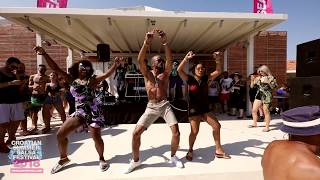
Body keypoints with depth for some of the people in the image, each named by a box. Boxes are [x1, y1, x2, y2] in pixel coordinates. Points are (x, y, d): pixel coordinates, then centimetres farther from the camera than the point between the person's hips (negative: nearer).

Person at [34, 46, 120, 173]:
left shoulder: (92, 80, -5)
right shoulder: (72, 79, 6)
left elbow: (107, 74, -20)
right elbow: (56, 68, 2)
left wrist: (115, 65, -38)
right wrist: (44, 54, -5)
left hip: (92, 112, -4)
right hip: (78, 113, 5)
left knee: (96, 138, -1)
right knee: (60, 134, 8)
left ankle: (101, 159, 28)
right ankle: (64, 158, 32)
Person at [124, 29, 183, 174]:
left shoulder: (165, 73, 7)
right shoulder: (147, 74, 7)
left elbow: (170, 59, -11)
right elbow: (140, 60, -12)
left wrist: (165, 42, -25)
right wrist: (146, 42, -26)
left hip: (165, 105, 0)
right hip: (151, 107, 0)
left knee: (176, 132, -8)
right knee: (136, 133, -6)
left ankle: (173, 156, 20)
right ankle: (135, 160, 17)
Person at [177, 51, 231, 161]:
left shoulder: (206, 78, 6)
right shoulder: (189, 79, -6)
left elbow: (218, 71, 5)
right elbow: (179, 70, -19)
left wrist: (218, 60, -8)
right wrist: (187, 58, -26)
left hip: (205, 109, 5)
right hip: (194, 109, -5)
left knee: (217, 126, 4)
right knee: (194, 131, -8)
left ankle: (218, 150, 20)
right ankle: (190, 150, 20)